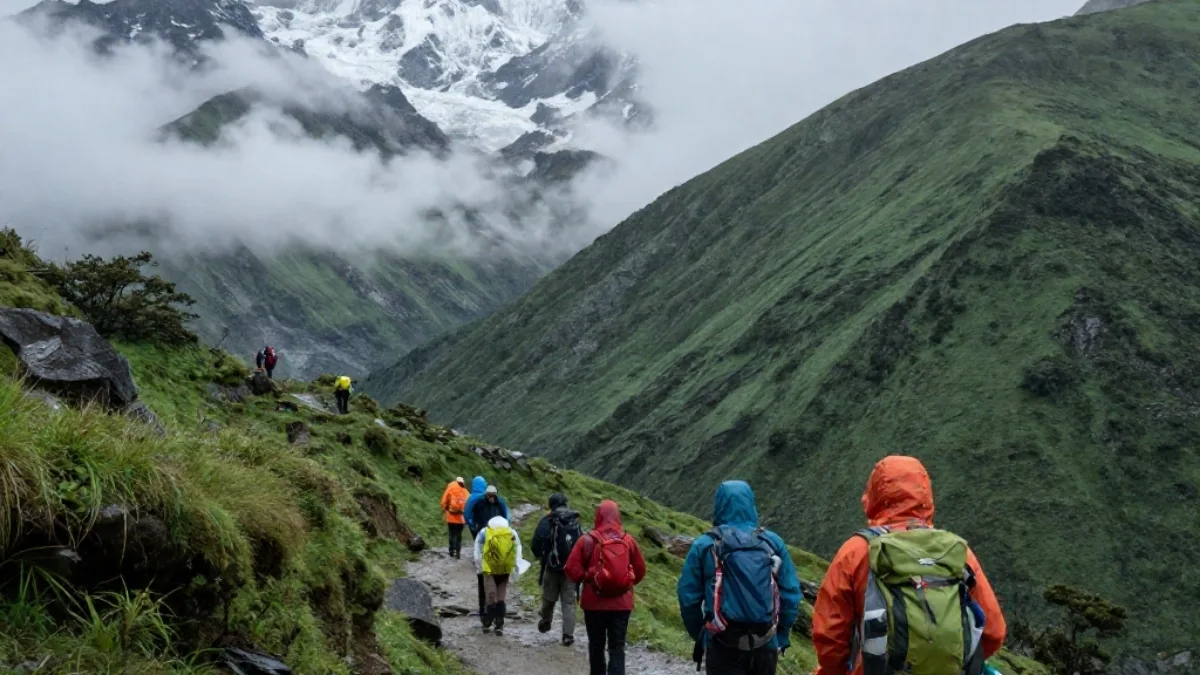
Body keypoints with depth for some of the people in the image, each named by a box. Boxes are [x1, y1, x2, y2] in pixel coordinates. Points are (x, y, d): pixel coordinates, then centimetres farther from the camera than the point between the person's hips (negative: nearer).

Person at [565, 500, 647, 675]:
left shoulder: (588, 540, -9)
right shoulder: (628, 540, 0)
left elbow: (572, 569, -8)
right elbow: (640, 571, 9)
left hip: (594, 602, -1)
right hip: (622, 603, 1)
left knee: (596, 645, 16)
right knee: (617, 648, 3)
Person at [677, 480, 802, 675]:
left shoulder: (704, 545, -4)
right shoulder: (773, 542, 1)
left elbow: (688, 597, -2)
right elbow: (791, 594, 1)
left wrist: (699, 635, 12)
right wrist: (781, 636, 11)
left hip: (723, 645, -2)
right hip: (765, 644, 3)